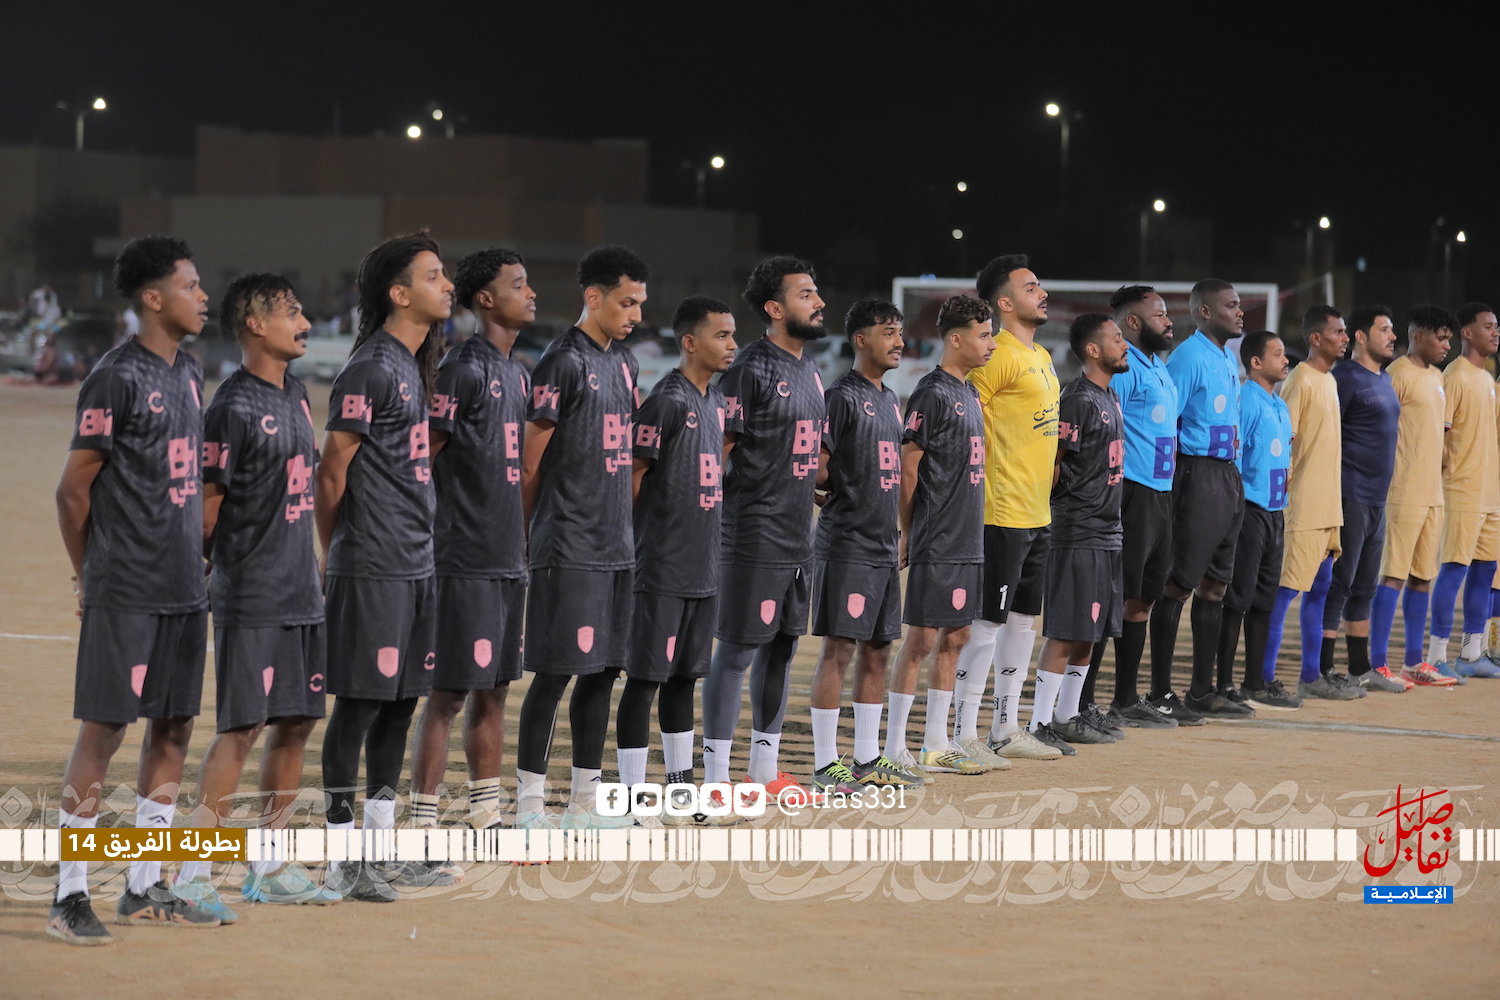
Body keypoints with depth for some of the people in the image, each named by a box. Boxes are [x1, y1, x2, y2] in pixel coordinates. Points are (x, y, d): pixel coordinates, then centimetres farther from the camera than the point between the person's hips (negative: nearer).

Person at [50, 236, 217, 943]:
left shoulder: (189, 375, 12)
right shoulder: (117, 379, -12)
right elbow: (72, 491, -9)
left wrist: (193, 558, 15)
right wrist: (91, 574, 0)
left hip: (184, 588, 8)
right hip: (125, 593, -8)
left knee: (173, 730, 9)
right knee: (104, 731, -5)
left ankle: (143, 890, 18)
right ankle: (70, 897, 0)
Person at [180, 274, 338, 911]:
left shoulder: (294, 392, 12)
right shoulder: (234, 407, -14)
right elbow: (208, 502, -12)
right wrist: (225, 566, -4)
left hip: (302, 593, 8)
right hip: (251, 598, -8)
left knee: (297, 722, 10)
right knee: (244, 728, -10)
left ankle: (270, 868, 19)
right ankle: (191, 874, -7)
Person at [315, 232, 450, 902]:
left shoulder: (414, 365, 15)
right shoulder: (371, 369, -13)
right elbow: (333, 472, -13)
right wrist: (335, 554, -4)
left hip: (417, 563, 9)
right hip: (372, 568, -9)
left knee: (402, 699, 12)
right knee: (360, 703, -4)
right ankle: (342, 860, 2)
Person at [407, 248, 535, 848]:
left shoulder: (518, 374, 15)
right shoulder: (464, 370, -12)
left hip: (508, 559, 9)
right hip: (466, 563, -9)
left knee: (494, 689, 12)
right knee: (450, 693, -7)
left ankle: (486, 818, 19)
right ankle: (423, 824, -3)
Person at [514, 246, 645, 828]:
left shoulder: (624, 362, 15)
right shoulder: (564, 363, -11)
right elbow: (531, 459, -9)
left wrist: (622, 525, 17)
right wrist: (528, 533, -4)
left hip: (616, 545, 8)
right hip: (569, 548, -8)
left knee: (604, 669, 9)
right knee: (556, 671, -6)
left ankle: (584, 802, 16)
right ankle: (529, 799, 1)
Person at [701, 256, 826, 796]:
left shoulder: (810, 370, 14)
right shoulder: (750, 369, -13)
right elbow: (715, 451, -15)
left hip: (799, 540, 9)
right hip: (755, 541, -9)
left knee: (783, 647, 13)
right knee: (737, 652, -4)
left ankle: (766, 767, 22)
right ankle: (716, 775, 1)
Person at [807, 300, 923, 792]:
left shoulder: (890, 400, 17)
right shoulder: (842, 396, -10)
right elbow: (817, 470, -14)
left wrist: (898, 532, 17)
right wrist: (846, 493, -1)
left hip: (883, 546, 9)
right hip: (847, 544, -9)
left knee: (877, 650, 11)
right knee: (839, 649, -7)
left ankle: (868, 759, 19)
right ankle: (825, 764, -4)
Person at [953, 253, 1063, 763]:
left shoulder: (1042, 357, 17)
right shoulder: (997, 357, -13)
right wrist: (982, 498, -20)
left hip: (1038, 512, 9)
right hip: (1004, 512, -9)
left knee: (1023, 618, 13)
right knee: (988, 620, -7)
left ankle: (1006, 728, 21)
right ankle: (965, 733, -3)